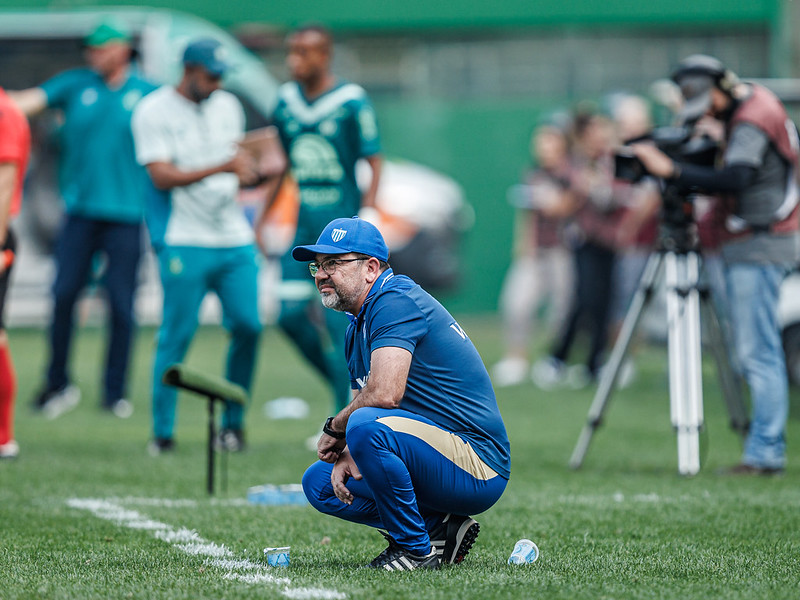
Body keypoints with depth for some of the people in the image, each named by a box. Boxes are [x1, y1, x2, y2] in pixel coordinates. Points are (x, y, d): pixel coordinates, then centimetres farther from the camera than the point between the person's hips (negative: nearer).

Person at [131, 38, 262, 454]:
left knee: (247, 326, -1)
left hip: (234, 237, 5)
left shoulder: (228, 106, 14)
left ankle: (233, 423, 13)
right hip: (183, 242, -5)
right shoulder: (154, 111, -5)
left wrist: (248, 170, -1)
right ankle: (162, 433, 0)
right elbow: (162, 177, -14)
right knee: (177, 334, -7)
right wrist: (221, 167, -22)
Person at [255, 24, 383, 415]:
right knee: (291, 313, -2)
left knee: (338, 321, -7)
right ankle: (345, 382, 18)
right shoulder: (287, 101, 7)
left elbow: (374, 163, -9)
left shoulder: (351, 101, -10)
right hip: (304, 222, 6)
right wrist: (262, 217, 16)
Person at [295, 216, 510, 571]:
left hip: (479, 471, -10)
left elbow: (384, 395, -28)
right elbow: (362, 402, 18)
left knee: (367, 424, -33)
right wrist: (346, 454, -4)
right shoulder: (358, 327, 16)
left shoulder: (396, 302, -15)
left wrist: (335, 429, -10)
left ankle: (416, 549, -17)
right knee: (319, 483, 11)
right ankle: (439, 527, 7)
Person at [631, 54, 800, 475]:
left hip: (760, 246, -11)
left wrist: (671, 170, -32)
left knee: (757, 352, -11)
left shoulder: (751, 120, -17)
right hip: (749, 245, 11)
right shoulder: (755, 103, 14)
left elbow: (734, 178, -32)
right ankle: (766, 448, 12)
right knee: (755, 352, 11)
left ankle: (765, 452, -12)